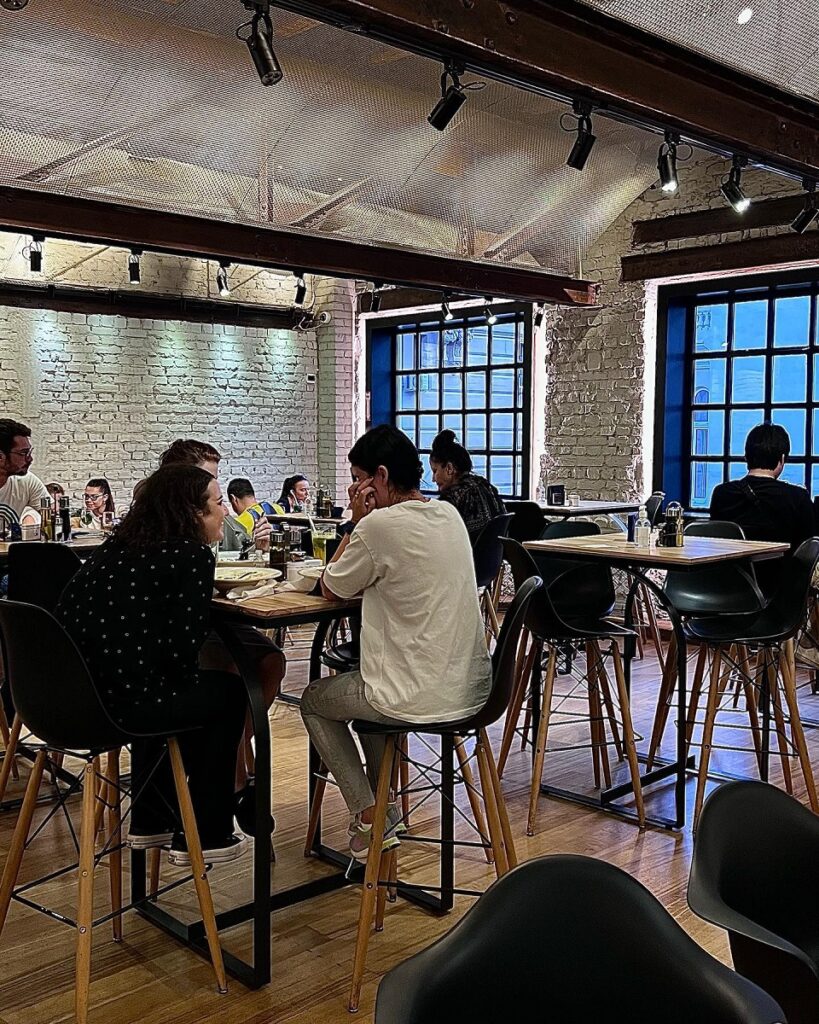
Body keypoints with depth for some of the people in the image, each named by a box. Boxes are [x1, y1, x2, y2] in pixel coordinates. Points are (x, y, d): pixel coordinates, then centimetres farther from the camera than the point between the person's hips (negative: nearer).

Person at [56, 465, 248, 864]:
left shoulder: (114, 546, 14)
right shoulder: (193, 555, -9)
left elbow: (65, 613, 19)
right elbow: (184, 644, -14)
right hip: (121, 705, -8)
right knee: (228, 693, 15)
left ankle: (150, 823, 44)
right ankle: (204, 837, 22)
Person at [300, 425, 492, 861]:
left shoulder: (380, 524, -17)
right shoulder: (450, 515, 8)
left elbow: (331, 590, -1)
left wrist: (355, 522, 0)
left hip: (421, 699, -8)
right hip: (473, 688, 8)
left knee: (314, 700, 20)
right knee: (372, 683, 36)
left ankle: (367, 815, 12)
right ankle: (385, 808, 35)